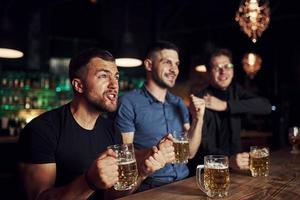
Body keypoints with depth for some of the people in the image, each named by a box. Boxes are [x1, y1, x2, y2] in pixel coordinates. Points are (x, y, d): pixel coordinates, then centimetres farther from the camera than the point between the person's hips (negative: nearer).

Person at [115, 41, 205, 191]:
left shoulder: (178, 103, 12)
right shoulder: (129, 103, -7)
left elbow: (189, 152, 11)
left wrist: (198, 119, -2)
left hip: (184, 181, 7)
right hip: (149, 185, -6)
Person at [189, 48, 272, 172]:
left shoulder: (235, 91, 6)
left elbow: (266, 106, -9)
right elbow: (203, 145, -20)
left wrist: (225, 105, -18)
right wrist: (228, 160, -38)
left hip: (234, 166, 4)